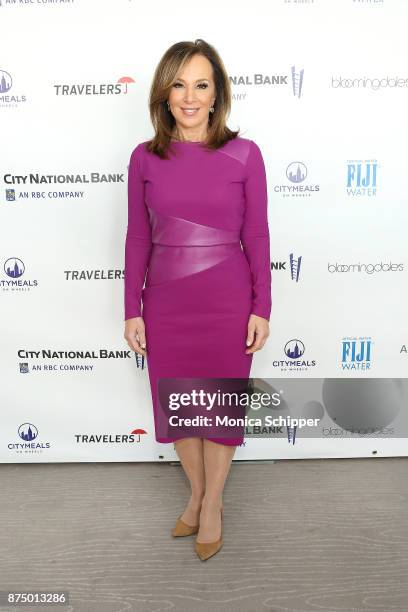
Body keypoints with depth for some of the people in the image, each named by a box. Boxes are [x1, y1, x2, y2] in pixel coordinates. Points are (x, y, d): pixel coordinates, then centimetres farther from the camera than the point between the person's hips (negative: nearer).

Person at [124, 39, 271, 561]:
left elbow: (256, 237, -2)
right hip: (165, 304, 2)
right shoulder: (144, 158, 0)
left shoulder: (244, 154, -4)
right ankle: (197, 493, 43)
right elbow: (137, 239, 3)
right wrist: (132, 311, 2)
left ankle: (213, 504, 38)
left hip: (226, 303, -2)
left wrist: (261, 309, -3)